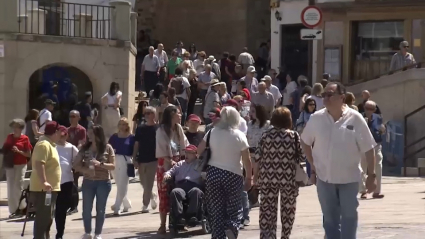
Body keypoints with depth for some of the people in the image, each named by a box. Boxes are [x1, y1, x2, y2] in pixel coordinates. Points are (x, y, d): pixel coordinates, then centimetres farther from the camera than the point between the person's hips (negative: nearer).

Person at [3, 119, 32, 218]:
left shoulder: (25, 139, -4)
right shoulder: (9, 137, 9)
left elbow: (29, 154, -6)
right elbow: (5, 149, 22)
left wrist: (18, 151, -18)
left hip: (21, 165, -5)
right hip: (10, 165, 5)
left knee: (18, 187, -5)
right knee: (10, 188, 3)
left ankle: (20, 209, 0)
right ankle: (13, 210, 7)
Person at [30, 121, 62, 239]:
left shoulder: (49, 144, 17)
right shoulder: (44, 145, -16)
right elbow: (39, 164, -28)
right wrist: (44, 182, -37)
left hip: (50, 188, 11)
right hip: (43, 189, -11)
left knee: (47, 218, 16)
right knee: (43, 218, -12)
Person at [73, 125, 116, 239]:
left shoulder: (107, 148, -3)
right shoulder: (85, 148, 2)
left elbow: (113, 166, -4)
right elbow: (76, 164, 2)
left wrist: (100, 164, -21)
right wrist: (85, 170, -17)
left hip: (103, 182, -2)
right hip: (88, 182, 2)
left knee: (100, 209, 5)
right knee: (86, 209, 4)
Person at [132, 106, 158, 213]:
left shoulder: (158, 128, -2)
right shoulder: (140, 129, 8)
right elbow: (136, 144, 9)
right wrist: (134, 159, 2)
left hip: (153, 160, -4)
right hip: (141, 159, 4)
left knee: (148, 183, -6)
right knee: (143, 183, 12)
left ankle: (145, 205, -1)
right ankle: (152, 196, 37)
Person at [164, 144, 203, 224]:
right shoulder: (180, 164, 35)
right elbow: (171, 171, 29)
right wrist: (167, 175, 6)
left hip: (194, 186, -2)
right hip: (180, 186, 2)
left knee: (196, 191, -39)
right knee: (174, 192, -34)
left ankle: (192, 215, -44)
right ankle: (178, 216, -42)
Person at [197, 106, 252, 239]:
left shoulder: (212, 133, 0)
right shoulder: (239, 136, -7)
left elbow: (199, 151, 5)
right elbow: (247, 160, -5)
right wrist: (249, 178, 5)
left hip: (213, 173, 2)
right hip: (233, 175, -2)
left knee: (216, 209, 8)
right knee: (234, 209, 9)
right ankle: (231, 228, -17)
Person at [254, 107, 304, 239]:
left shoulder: (266, 135, 2)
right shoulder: (294, 135, -3)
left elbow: (257, 157, 1)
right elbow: (300, 157, -3)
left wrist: (255, 176, 10)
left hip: (268, 177, 1)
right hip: (288, 177, -1)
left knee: (267, 208, 6)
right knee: (287, 209, 11)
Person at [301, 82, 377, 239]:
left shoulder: (355, 118, -12)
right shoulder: (316, 118, -5)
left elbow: (369, 149, -7)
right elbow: (305, 142, 10)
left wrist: (371, 175, -7)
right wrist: (313, 167, 6)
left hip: (349, 178, -2)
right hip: (324, 177, 2)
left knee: (349, 217, 6)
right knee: (330, 219, 10)